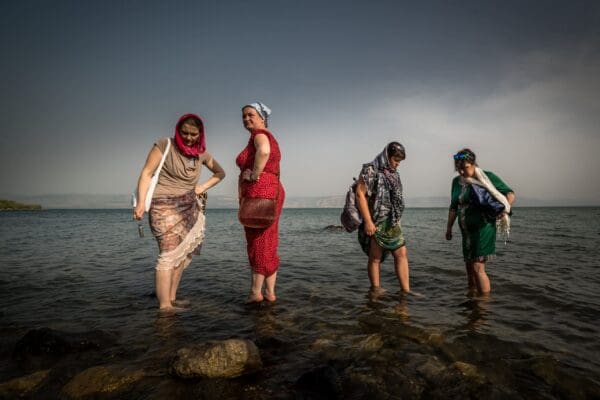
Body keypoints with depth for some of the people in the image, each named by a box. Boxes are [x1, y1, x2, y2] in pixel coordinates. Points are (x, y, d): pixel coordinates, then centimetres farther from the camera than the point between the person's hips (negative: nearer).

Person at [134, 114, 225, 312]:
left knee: (183, 254, 7)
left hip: (190, 208, 6)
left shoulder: (202, 153, 7)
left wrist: (203, 186, 3)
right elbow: (146, 173, -9)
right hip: (165, 205, -6)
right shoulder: (164, 145, -7)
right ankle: (164, 305, -17)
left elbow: (220, 173, 19)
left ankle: (171, 298, 17)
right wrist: (141, 202, -20)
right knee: (170, 253, -16)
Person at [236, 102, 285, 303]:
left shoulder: (259, 134, -7)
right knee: (269, 244, 9)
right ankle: (270, 292, 14)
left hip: (259, 192, -9)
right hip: (273, 191, 9)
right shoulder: (267, 137, 22)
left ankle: (255, 292, 5)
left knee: (257, 243, -3)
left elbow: (263, 151, -31)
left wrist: (254, 175, -21)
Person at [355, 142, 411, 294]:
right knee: (375, 258, 3)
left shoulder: (394, 174, 15)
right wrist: (368, 221, -20)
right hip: (375, 223, -7)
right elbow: (360, 194, -15)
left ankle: (406, 291, 7)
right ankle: (375, 289, 16)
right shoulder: (370, 170, -8)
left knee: (402, 254, 3)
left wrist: (397, 220, 17)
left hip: (392, 223, 8)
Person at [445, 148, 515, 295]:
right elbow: (453, 207, 16)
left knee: (478, 268, -12)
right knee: (469, 267, 12)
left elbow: (510, 193, -3)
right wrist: (449, 228, 14)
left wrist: (505, 209, -21)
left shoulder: (486, 177, -8)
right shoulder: (456, 181, 9)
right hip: (466, 231, 6)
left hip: (483, 229, -6)